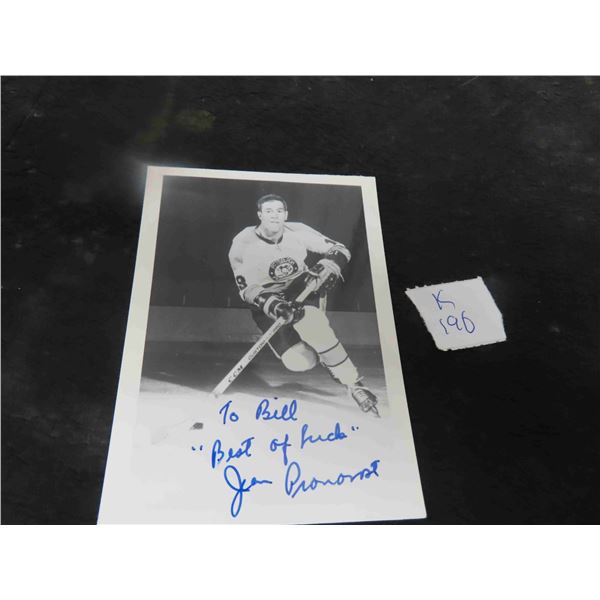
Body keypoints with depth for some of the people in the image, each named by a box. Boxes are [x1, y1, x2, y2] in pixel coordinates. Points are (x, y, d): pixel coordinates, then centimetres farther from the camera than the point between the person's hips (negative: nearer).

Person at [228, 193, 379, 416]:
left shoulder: (297, 231, -11)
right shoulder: (242, 245, -15)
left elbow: (339, 250, -3)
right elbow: (247, 289, -14)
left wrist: (325, 269, -23)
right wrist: (274, 305, -31)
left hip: (302, 289, 1)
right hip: (266, 303, -1)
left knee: (308, 321, -36)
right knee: (298, 361, -22)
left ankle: (353, 383, -24)